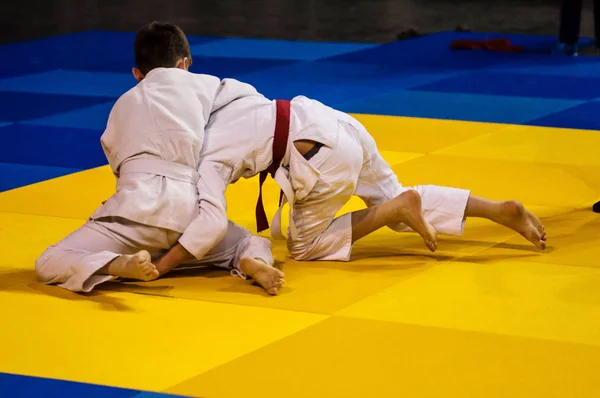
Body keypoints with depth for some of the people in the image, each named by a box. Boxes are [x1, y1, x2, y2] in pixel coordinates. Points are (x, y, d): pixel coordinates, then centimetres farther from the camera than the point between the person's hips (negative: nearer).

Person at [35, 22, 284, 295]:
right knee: (255, 244, 28)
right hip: (190, 211, 1)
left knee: (50, 265, 3)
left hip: (140, 206, -1)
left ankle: (122, 265, -30)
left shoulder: (123, 104, 25)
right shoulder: (206, 85, 20)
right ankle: (252, 263, -13)